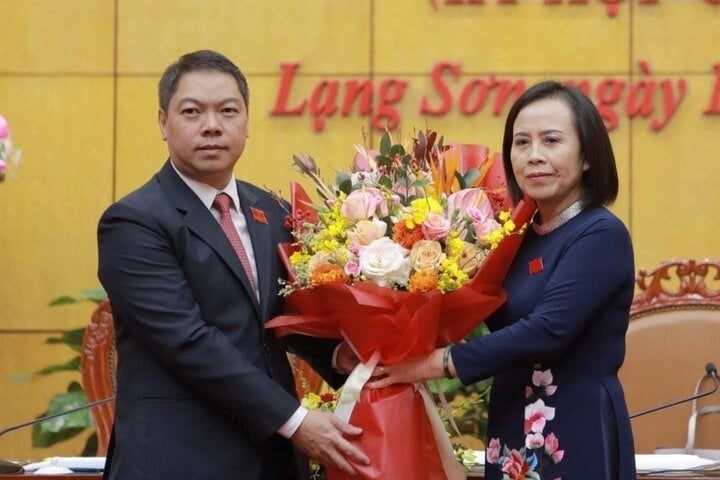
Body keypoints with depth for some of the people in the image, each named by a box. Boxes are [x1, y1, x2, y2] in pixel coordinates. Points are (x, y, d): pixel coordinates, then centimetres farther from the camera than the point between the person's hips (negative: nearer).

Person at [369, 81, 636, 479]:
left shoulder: (602, 236, -12)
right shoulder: (522, 236, 11)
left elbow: (547, 330, -22)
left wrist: (440, 363, -20)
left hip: (578, 438, -7)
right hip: (512, 439, 7)